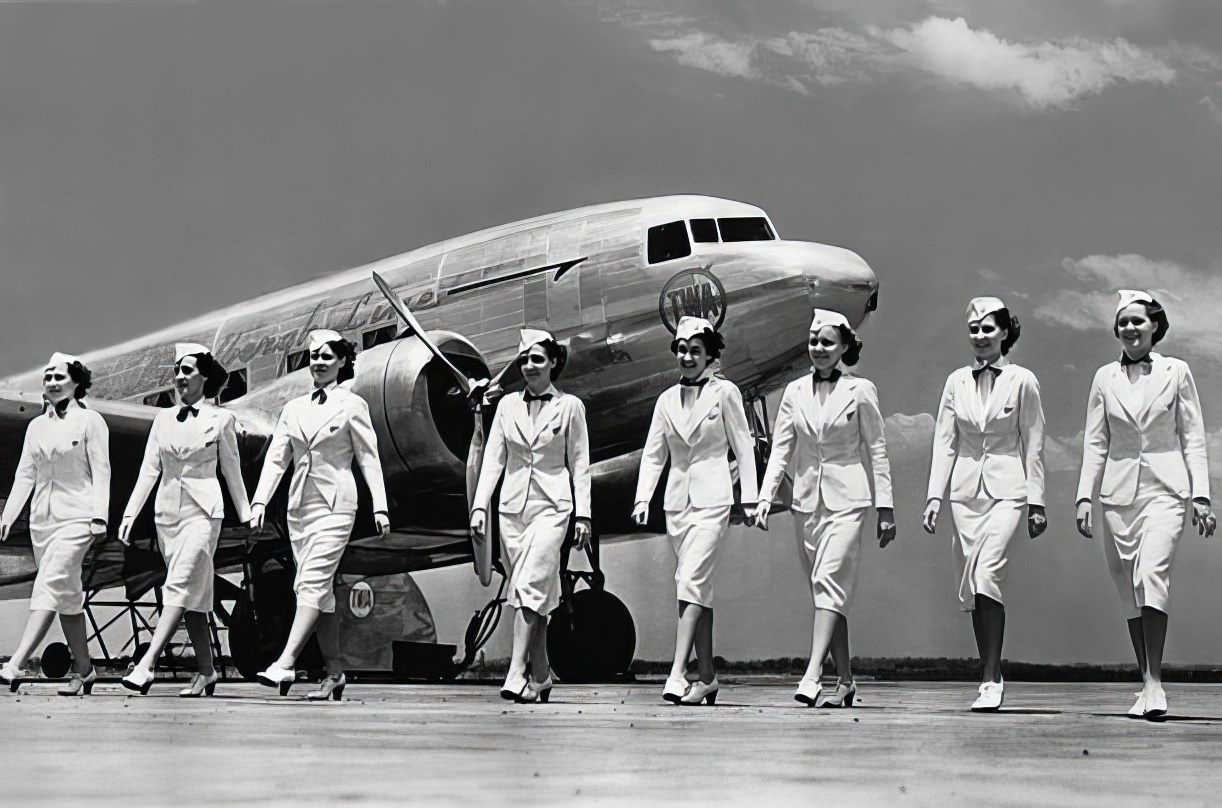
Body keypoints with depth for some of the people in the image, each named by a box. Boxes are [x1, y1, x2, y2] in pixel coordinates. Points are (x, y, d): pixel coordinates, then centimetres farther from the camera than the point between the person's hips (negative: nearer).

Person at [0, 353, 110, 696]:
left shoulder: (90, 421, -2)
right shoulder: (37, 426, 14)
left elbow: (101, 471, -6)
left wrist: (99, 516, -14)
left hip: (75, 517, -6)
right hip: (43, 517, 6)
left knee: (49, 587, -17)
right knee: (67, 596, 9)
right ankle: (83, 669, 17)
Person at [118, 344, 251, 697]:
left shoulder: (221, 419, 0)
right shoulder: (163, 419, 10)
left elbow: (232, 471, 7)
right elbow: (149, 469, 9)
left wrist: (246, 516, 11)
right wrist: (130, 514, 2)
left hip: (202, 511, -5)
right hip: (167, 510, 5)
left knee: (180, 587, -16)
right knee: (193, 595, 8)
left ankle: (146, 665, -25)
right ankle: (206, 670, 15)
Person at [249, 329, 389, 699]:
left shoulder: (352, 405, 1)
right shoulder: (293, 408, 13)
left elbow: (369, 458, 2)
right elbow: (276, 457, 9)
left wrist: (379, 506, -3)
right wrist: (259, 501, -2)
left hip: (335, 505, -5)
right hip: (299, 504, 5)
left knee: (312, 584, -15)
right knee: (319, 590, 6)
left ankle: (284, 664, -23)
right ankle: (334, 673, 11)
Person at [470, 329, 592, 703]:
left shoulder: (570, 406, 2)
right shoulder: (508, 405, 9)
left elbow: (579, 464, 4)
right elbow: (493, 458, 9)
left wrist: (582, 515, 0)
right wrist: (479, 505, 0)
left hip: (551, 507, -4)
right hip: (512, 506, 4)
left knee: (529, 587, -17)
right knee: (534, 594, 8)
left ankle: (517, 675, -22)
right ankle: (540, 676, 16)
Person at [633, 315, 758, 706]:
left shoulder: (725, 392, 0)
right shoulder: (667, 400, 11)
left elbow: (743, 447, 2)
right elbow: (653, 453, 12)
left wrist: (749, 498, -2)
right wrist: (642, 498, 1)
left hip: (712, 498, -5)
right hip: (677, 499, 5)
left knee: (691, 580, -16)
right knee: (697, 586, 7)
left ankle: (678, 674, -22)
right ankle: (706, 677, 12)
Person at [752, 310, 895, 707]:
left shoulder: (860, 390, 0)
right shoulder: (795, 392, 9)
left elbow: (877, 450, 2)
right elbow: (781, 449, 9)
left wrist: (885, 507, -1)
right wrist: (765, 497, -2)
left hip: (845, 499, -4)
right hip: (806, 500, 4)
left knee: (828, 583, -17)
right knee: (825, 590, 6)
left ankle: (812, 676, -24)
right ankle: (845, 680, 13)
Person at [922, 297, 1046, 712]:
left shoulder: (1022, 381, -1)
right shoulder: (956, 382, 9)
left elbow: (1033, 445, 1)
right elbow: (944, 440, 8)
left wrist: (1036, 502, 0)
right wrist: (935, 495, 0)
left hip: (1006, 490, -4)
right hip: (966, 490, 4)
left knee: (986, 576, -19)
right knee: (972, 585, 5)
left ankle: (991, 678, -14)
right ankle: (990, 676, 16)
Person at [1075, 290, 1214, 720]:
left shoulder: (1176, 372, 5)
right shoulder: (1105, 377, 10)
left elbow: (1193, 438, 5)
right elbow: (1095, 442, 10)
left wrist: (1200, 495, -1)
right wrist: (1084, 497, 2)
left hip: (1164, 490, -3)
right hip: (1119, 492, 3)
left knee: (1152, 574, -21)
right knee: (1129, 589, 3)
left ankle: (1154, 681, -20)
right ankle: (1146, 686, 10)